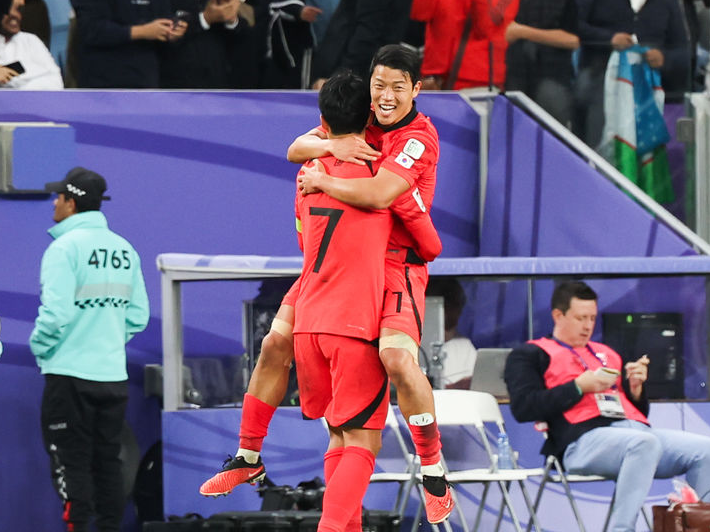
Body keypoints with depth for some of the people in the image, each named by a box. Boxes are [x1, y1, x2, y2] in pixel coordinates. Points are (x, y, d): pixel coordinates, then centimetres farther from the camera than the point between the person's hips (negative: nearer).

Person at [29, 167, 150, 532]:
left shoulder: (65, 247, -12)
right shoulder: (124, 249, 8)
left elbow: (57, 312, -19)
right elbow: (138, 315, 11)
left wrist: (39, 347, -3)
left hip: (70, 374, -6)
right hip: (114, 375, 6)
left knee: (71, 463, -3)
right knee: (108, 461, 12)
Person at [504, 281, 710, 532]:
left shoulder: (606, 354, 34)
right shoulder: (530, 355, 16)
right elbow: (523, 407, -2)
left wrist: (635, 386, 11)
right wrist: (579, 387, -5)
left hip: (637, 428, 7)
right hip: (584, 439, -7)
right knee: (644, 443, -40)